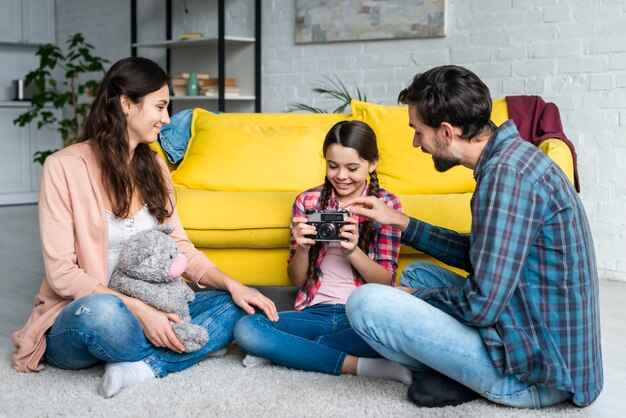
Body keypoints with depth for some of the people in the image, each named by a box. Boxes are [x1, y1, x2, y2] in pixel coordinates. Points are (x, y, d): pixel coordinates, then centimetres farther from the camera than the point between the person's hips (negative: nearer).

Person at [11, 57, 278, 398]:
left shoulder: (153, 166, 7)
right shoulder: (65, 167, -12)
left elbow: (180, 247, 7)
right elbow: (61, 272, -16)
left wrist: (232, 284, -11)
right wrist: (137, 309, -27)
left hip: (149, 310, 6)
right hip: (76, 318, -6)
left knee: (237, 304, -12)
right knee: (103, 310, -39)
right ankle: (188, 347, -13)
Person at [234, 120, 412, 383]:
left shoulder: (386, 204, 4)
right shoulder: (307, 201, 9)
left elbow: (386, 283, 0)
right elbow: (296, 280, 10)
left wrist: (352, 251, -18)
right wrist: (302, 248, -12)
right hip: (314, 311, 2)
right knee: (245, 328, -25)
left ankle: (287, 350, -19)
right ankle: (356, 365, -24)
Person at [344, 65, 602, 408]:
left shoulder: (506, 173, -23)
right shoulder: (511, 155, 8)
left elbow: (480, 306, -25)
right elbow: (478, 255, 20)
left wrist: (417, 295, -6)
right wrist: (400, 222, 17)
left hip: (533, 374, -10)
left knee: (365, 302, -19)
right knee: (416, 273, 24)